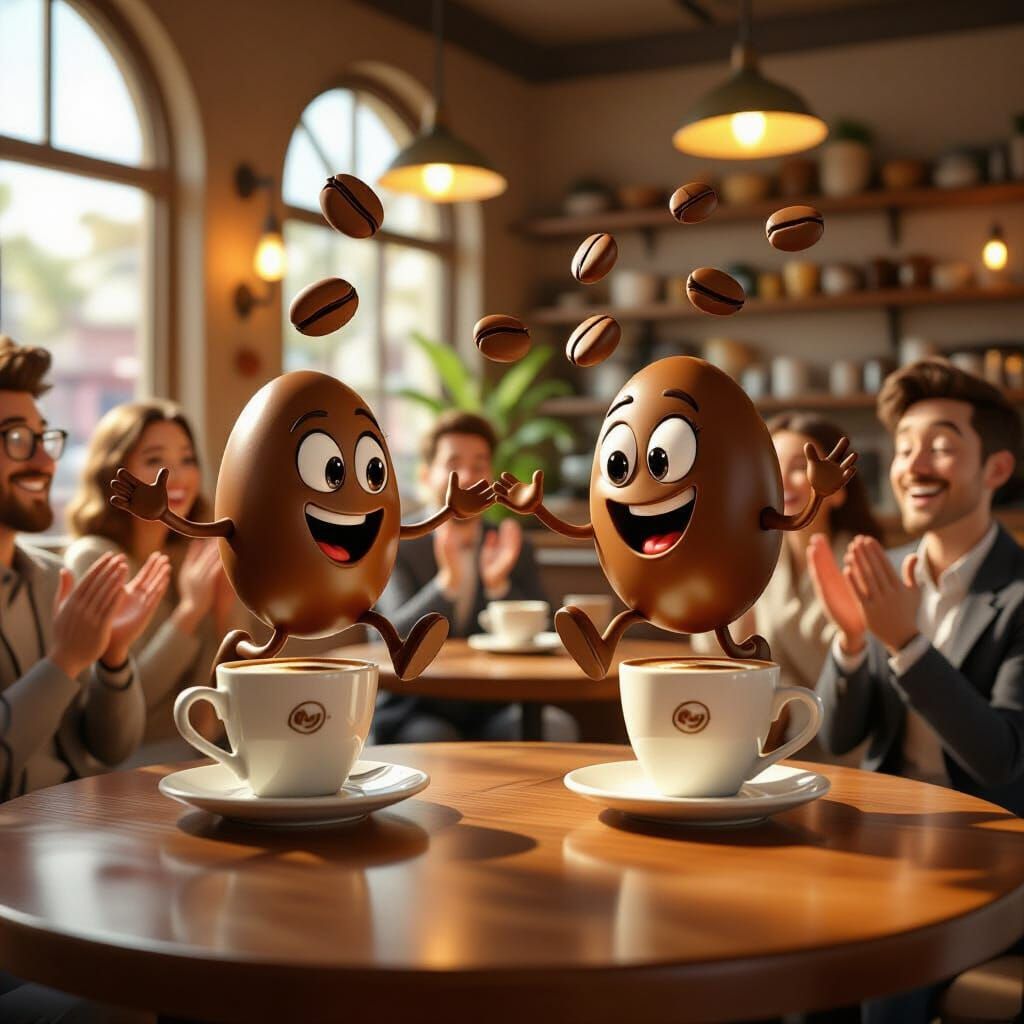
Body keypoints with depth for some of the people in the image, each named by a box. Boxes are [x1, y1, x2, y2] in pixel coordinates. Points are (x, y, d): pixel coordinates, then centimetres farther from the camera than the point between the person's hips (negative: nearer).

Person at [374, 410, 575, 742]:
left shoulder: (515, 549, 8)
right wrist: (447, 580, -32)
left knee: (556, 727, -25)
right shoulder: (398, 549, -1)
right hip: (418, 713, -2)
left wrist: (499, 586, -18)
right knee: (435, 739, -34)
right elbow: (398, 638, -15)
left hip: (494, 710, 3)